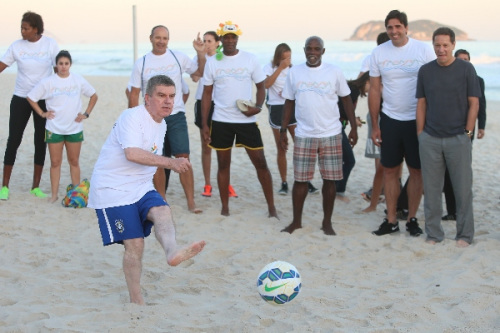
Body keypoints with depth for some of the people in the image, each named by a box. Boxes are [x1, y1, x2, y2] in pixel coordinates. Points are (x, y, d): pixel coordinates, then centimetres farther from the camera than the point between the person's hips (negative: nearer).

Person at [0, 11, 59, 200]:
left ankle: (36, 187, 14)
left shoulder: (50, 45, -5)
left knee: (40, 142, 4)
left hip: (44, 99, 0)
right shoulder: (16, 46, -4)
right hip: (21, 99, 0)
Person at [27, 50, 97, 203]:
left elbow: (94, 96, 12)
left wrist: (86, 114, 3)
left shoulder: (78, 80, 0)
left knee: (74, 162, 8)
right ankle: (54, 194, 10)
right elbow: (31, 97, 3)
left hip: (75, 128, 1)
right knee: (55, 162, 4)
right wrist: (42, 113, -2)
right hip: (54, 129, -1)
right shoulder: (48, 82, -4)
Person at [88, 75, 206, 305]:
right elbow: (132, 154, -34)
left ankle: (172, 251, -52)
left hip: (141, 188, 7)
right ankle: (136, 302, 1)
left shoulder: (161, 125, 11)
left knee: (163, 211, -24)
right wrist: (170, 162, -39)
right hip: (113, 190, -7)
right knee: (135, 244, -10)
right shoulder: (132, 117, -17)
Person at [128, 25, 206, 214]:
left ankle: (191, 201, -5)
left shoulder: (178, 58, 1)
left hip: (176, 117, -1)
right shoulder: (141, 63, 3)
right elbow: (134, 94, 6)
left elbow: (201, 72, 4)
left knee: (183, 158, -8)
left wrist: (201, 53, -11)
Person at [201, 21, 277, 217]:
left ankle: (271, 207, 7)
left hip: (247, 120, -1)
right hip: (221, 121, 1)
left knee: (260, 162, -1)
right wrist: (204, 124, 2)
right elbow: (207, 94, 6)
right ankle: (225, 207, 20)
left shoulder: (250, 59, -1)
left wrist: (258, 106, -15)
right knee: (223, 164, 9)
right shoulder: (212, 62, 2)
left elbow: (260, 86, 5)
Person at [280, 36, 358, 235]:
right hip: (303, 136, 1)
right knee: (300, 179, 4)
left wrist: (354, 127, 1)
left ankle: (327, 222, 15)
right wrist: (283, 131, 5)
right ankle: (296, 221, 18)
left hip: (331, 135, -1)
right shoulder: (294, 72, 3)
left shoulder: (334, 72, -1)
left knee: (329, 180, 3)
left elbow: (346, 100, 5)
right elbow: (289, 103, 9)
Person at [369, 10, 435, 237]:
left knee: (416, 171, 5)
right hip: (390, 120, 2)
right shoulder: (379, 53, 1)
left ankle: (412, 219, 16)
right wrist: (375, 126, 4)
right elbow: (374, 90, 6)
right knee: (390, 170, 6)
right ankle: (391, 220, 15)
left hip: (417, 120, -2)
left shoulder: (424, 50, -5)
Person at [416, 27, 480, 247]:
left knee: (463, 189, 3)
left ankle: (465, 235, 14)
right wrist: (420, 134, 3)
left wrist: (468, 133, -6)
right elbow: (421, 104, 8)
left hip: (458, 139, -2)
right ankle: (433, 234, 16)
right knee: (431, 189, 7)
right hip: (430, 139, 2)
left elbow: (474, 103, -1)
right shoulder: (425, 71, 5)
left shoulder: (466, 69, -1)